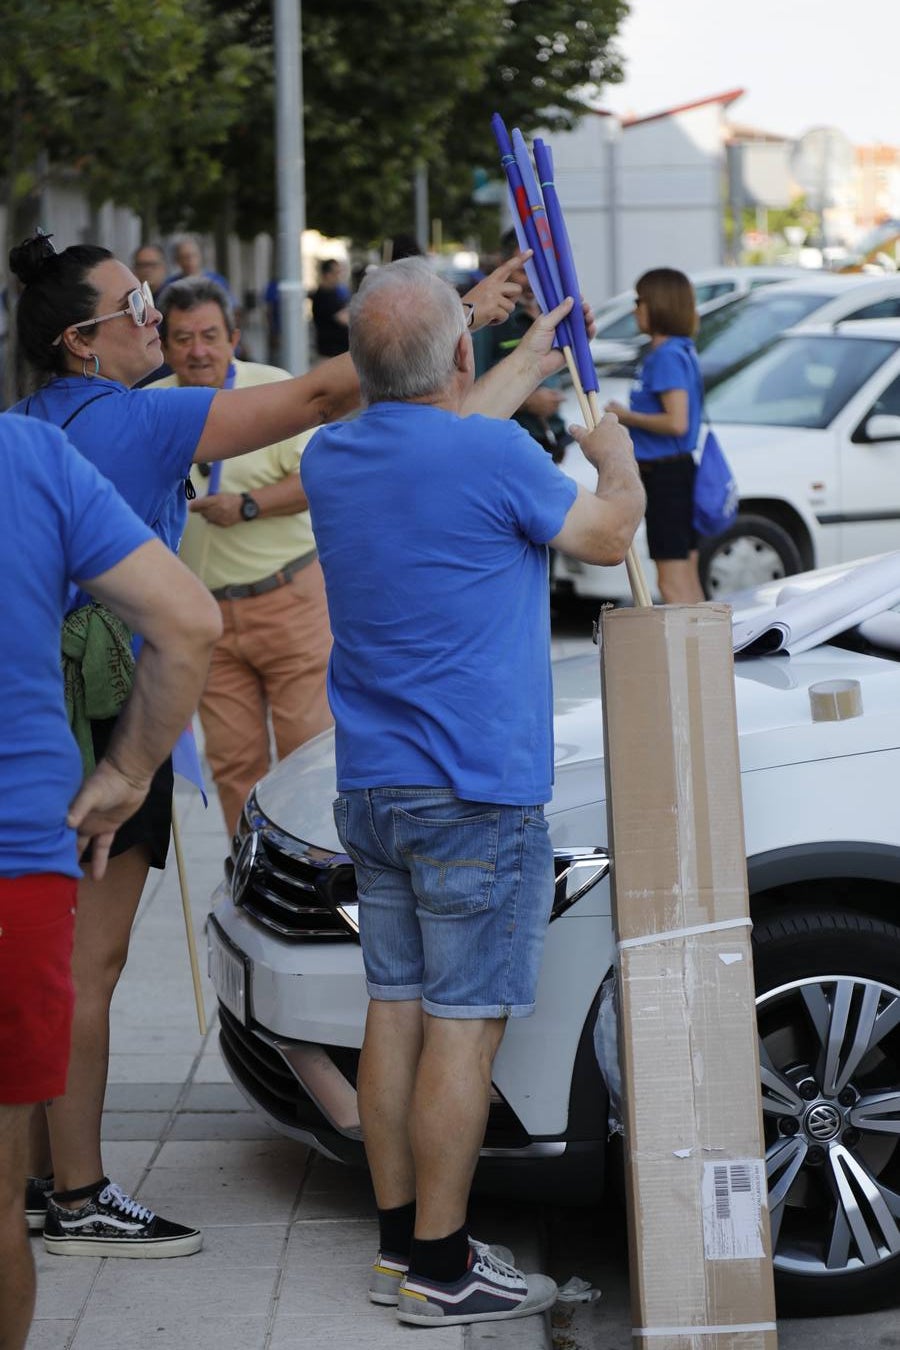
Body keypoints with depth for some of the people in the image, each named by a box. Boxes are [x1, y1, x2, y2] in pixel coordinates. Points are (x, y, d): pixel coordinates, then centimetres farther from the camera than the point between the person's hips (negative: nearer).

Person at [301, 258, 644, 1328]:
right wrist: (616, 459, 22)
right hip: (476, 797, -7)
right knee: (463, 1023, -3)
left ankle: (398, 1242, 18)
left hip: (371, 790, 8)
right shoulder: (496, 459, -16)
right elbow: (607, 536, 1)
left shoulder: (331, 457, 6)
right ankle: (439, 1268, 0)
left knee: (395, 1011, 12)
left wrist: (527, 366, 41)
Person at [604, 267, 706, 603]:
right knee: (687, 581, 14)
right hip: (678, 469, 10)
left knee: (672, 583, -9)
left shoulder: (667, 356, -16)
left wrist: (627, 417, -12)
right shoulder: (681, 350, 13)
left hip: (665, 473, -10)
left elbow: (677, 422, -24)